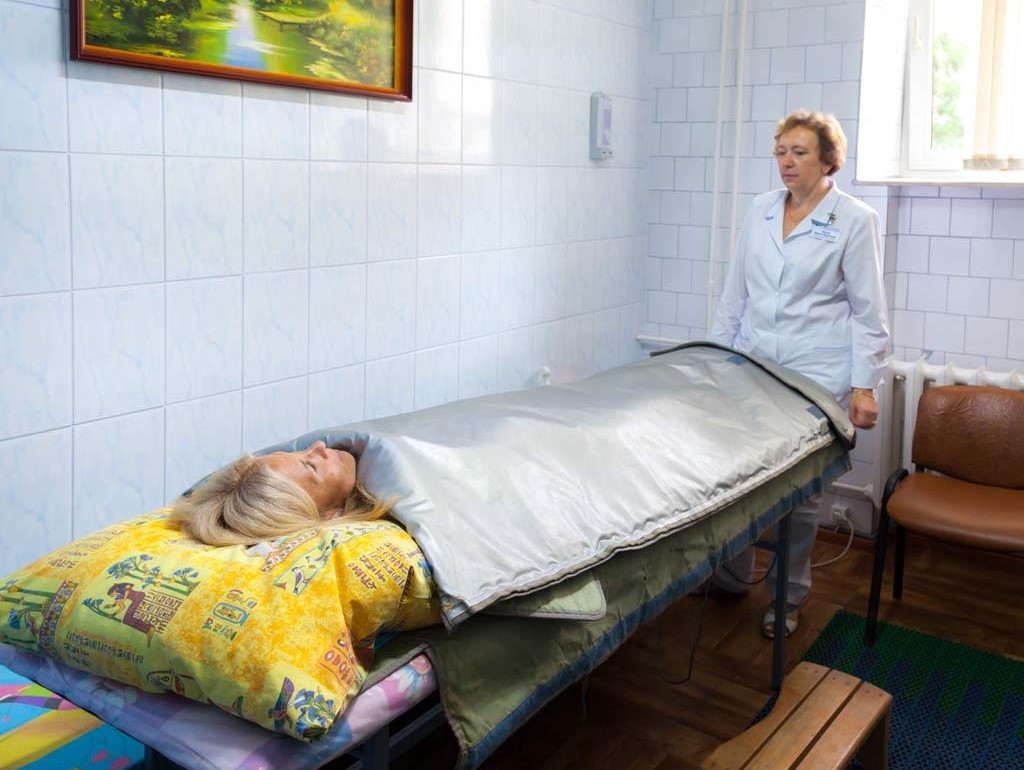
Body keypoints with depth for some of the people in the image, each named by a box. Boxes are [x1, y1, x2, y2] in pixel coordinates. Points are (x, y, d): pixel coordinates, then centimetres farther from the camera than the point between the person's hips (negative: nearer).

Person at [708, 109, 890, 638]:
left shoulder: (855, 220, -4)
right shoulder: (760, 210, 8)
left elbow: (868, 312, -4)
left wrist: (864, 386, -8)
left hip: (815, 375, -4)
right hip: (750, 364, 4)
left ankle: (787, 598, 22)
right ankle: (732, 577, 28)